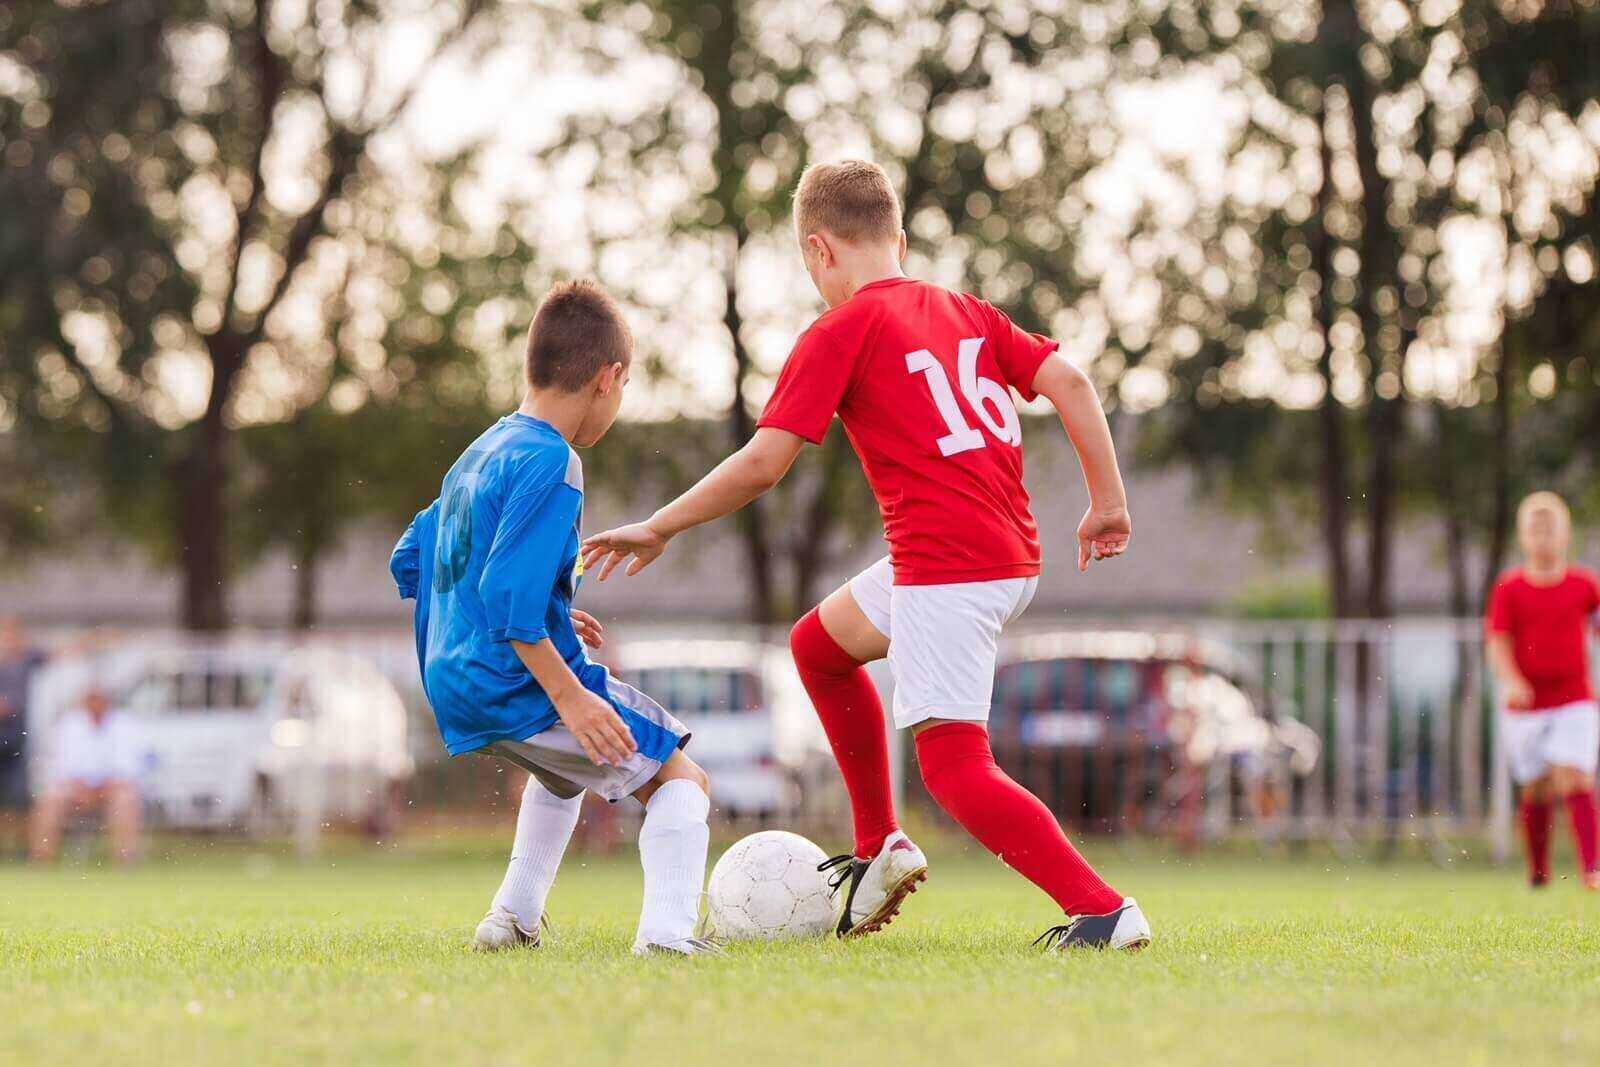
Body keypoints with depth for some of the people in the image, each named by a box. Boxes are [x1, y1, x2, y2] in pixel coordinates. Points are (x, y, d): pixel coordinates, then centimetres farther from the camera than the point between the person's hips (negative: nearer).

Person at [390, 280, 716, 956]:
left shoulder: (479, 454, 14)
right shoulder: (550, 464, -15)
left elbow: (407, 564, 21)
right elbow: (507, 593, -25)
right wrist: (569, 696, -25)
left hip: (454, 693, 9)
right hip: (521, 688, -9)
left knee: (563, 767, 37)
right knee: (681, 779, 1)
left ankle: (514, 916, 29)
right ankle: (666, 929, -19)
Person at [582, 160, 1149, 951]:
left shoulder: (838, 333, -3)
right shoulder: (966, 312, 16)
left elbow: (761, 465, -9)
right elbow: (1068, 381, 8)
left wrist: (656, 529, 1)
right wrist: (1107, 501, 13)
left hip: (942, 567, -9)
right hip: (1013, 557, 9)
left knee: (953, 766, -6)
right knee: (819, 643, 26)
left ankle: (1102, 909, -17)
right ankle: (880, 848, 30)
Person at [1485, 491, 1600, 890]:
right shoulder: (1509, 588, -2)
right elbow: (1497, 640, -7)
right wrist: (1510, 680, -23)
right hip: (1526, 704, 0)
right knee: (1537, 790, 6)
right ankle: (1537, 870, 24)